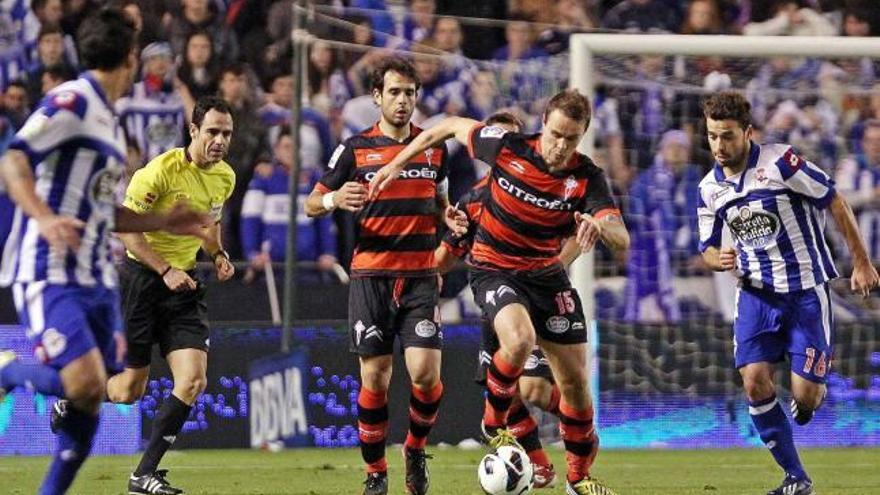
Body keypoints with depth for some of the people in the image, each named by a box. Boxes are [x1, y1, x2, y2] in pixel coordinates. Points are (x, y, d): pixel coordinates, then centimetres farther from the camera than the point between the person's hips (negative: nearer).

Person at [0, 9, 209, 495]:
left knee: (88, 403, 6)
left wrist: (162, 221, 24)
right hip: (49, 275, -9)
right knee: (85, 385, -23)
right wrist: (44, 217, -33)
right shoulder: (71, 102, -9)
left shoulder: (108, 121, 20)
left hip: (96, 280, 9)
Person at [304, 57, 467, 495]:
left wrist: (448, 216, 2)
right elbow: (311, 204, 5)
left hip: (420, 277, 2)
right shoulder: (356, 148, 1)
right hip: (371, 275, -2)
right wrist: (334, 199, -17)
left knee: (425, 373, -11)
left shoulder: (434, 147, 9)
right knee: (375, 378, -3)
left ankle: (416, 449, 15)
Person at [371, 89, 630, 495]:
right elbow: (451, 126, 1)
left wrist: (599, 225, -48)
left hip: (546, 274, 3)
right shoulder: (507, 148, -16)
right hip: (494, 271, -3)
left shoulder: (587, 178, -14)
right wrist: (397, 164, 5)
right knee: (520, 339, -33)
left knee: (575, 380, 3)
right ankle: (494, 422, -6)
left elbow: (622, 241, -24)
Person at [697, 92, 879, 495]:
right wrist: (719, 260, -11)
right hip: (757, 294, 4)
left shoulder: (779, 162, -14)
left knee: (804, 394, -11)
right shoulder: (710, 189, 3)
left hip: (806, 290, -4)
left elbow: (835, 203, -8)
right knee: (754, 381, -14)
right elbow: (707, 249, 15)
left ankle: (814, 396, 30)